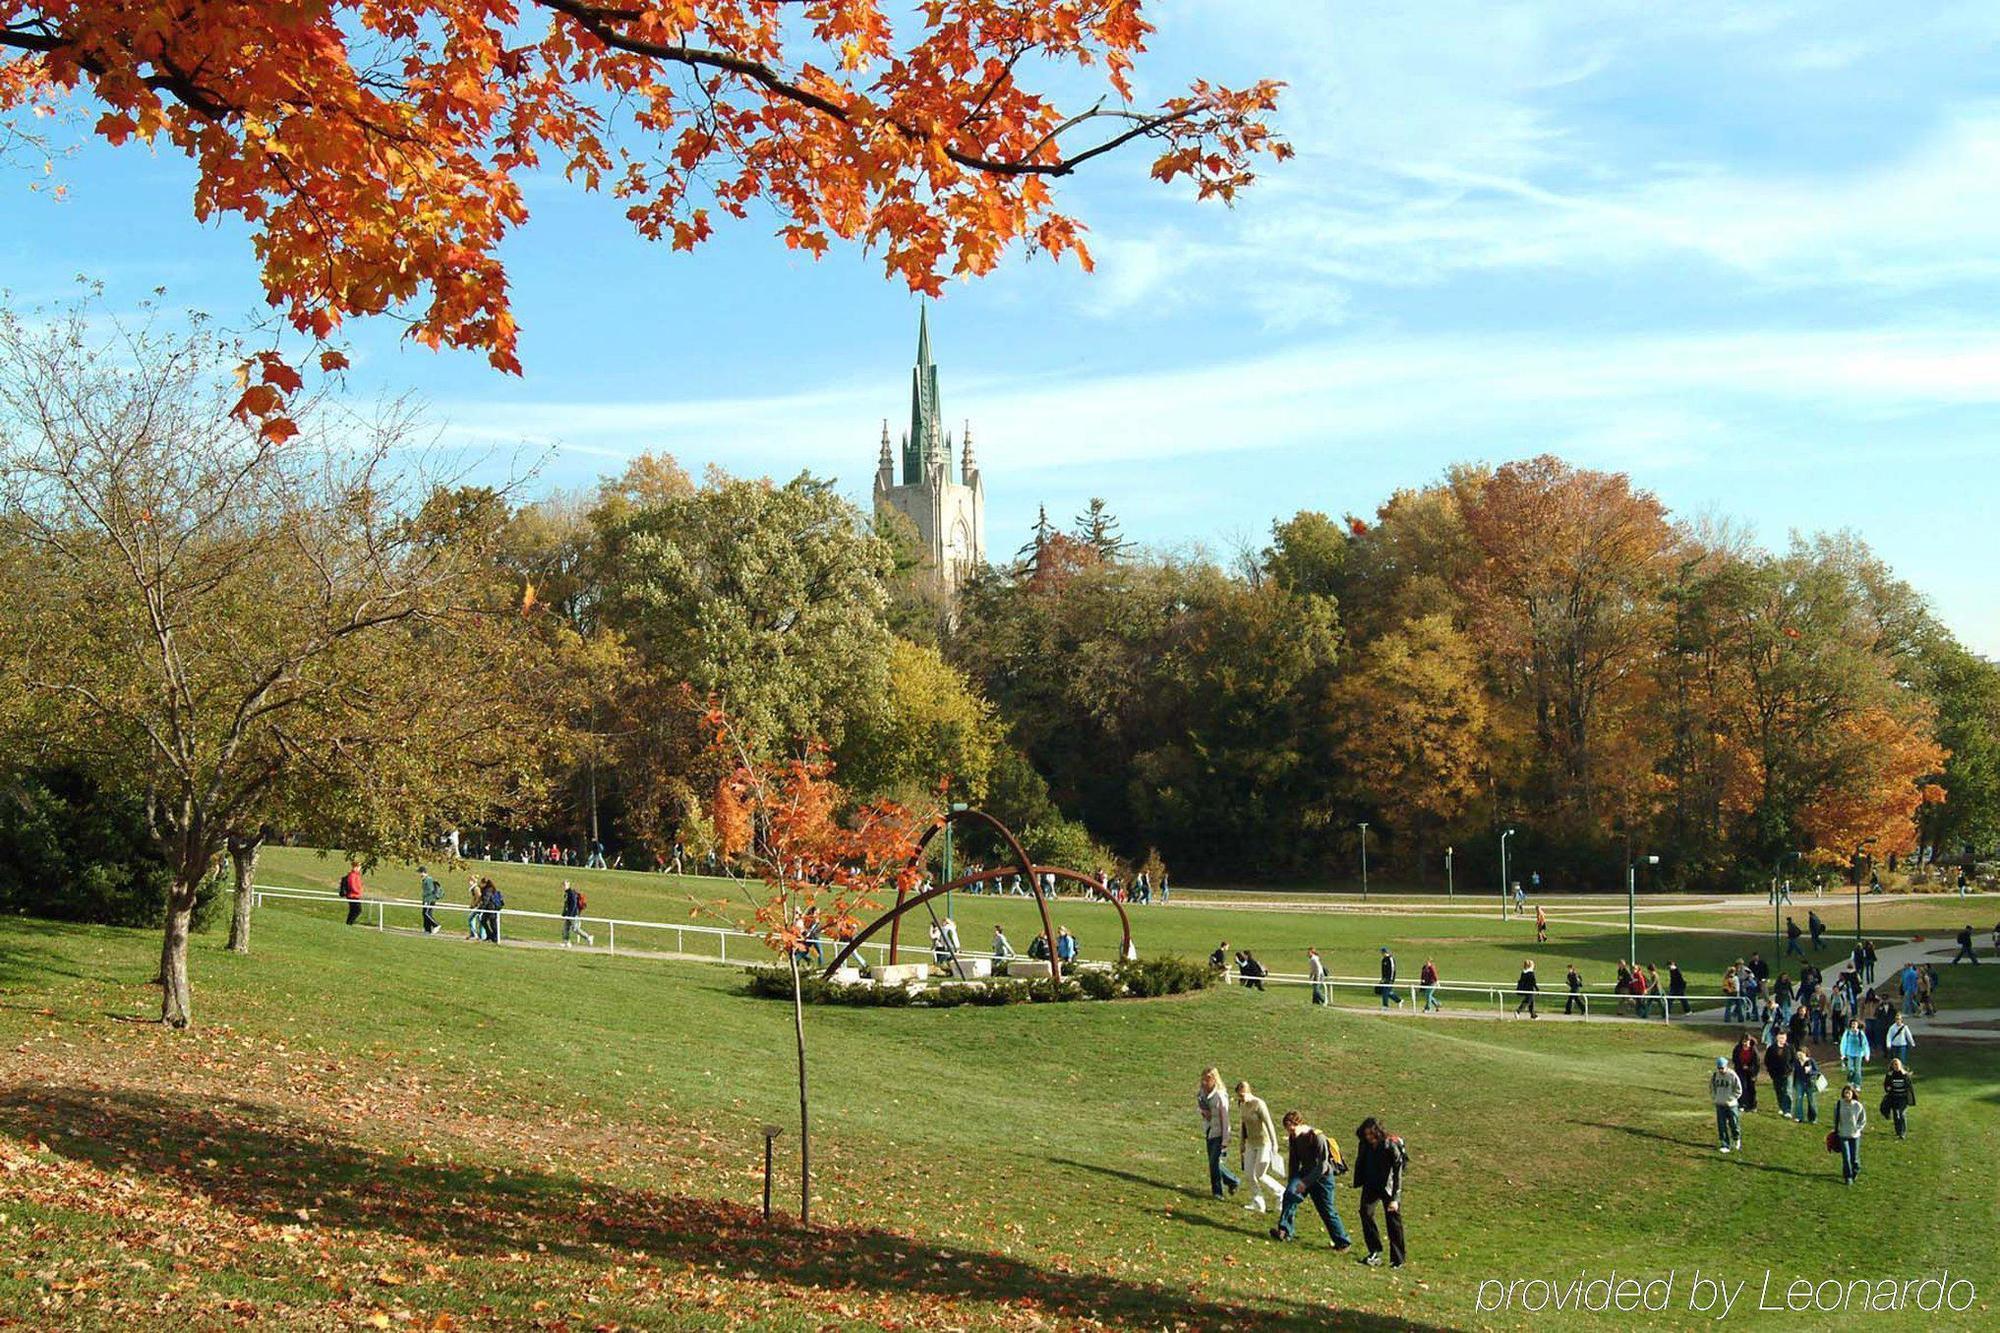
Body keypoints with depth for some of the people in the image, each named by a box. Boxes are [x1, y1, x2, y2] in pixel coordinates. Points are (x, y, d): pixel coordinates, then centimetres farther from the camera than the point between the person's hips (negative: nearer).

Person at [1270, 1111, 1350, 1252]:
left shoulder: (1318, 1138, -23)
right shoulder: (1294, 1138, -1)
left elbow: (1322, 1166, -25)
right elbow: (1293, 1161, 11)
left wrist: (1305, 1182, -28)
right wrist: (1291, 1182, 9)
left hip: (1322, 1177, -6)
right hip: (1305, 1173, 6)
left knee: (1327, 1211, 0)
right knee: (1290, 1194, -20)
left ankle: (1343, 1243, 16)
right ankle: (1284, 1231, -24)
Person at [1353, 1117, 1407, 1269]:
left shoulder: (1391, 1146, -21)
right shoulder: (1364, 1145, -6)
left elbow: (1398, 1174, -19)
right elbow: (1360, 1164, 11)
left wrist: (1395, 1198, -23)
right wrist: (1358, 1183, 14)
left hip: (1388, 1187, -4)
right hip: (1371, 1186, 4)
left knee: (1393, 1220, -2)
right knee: (1365, 1212, -16)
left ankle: (1398, 1258, 10)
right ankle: (1375, 1251, -9)